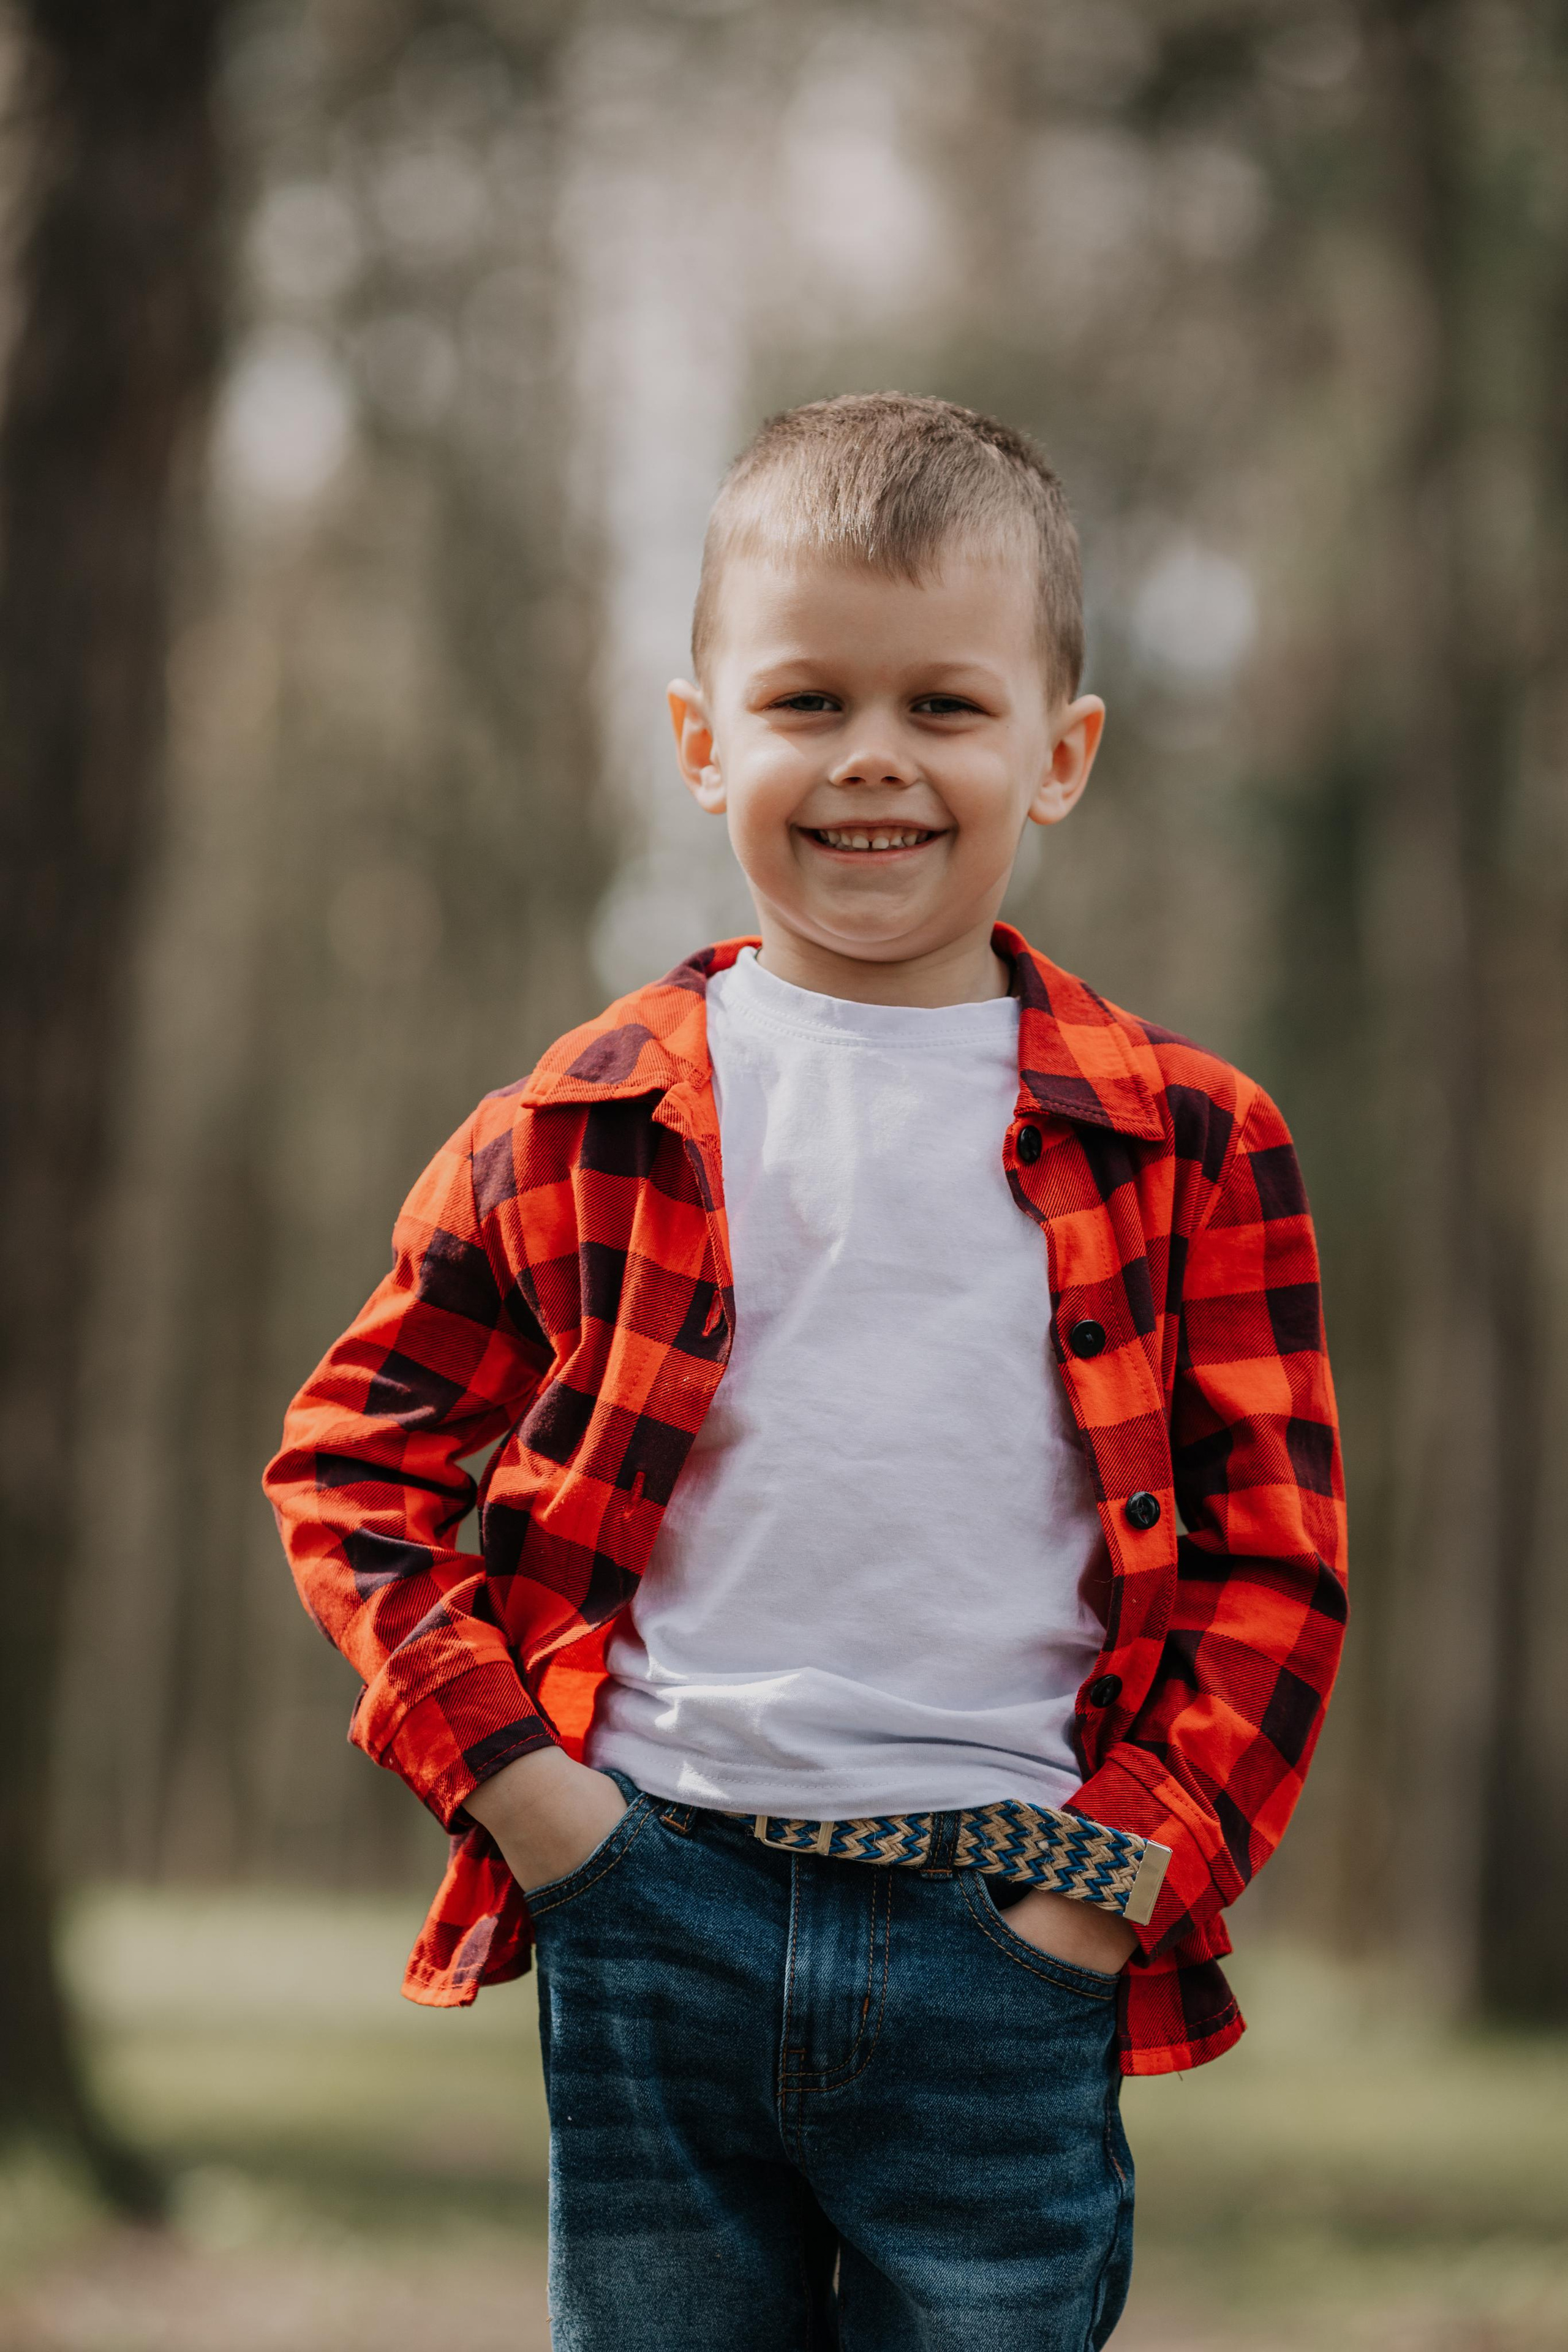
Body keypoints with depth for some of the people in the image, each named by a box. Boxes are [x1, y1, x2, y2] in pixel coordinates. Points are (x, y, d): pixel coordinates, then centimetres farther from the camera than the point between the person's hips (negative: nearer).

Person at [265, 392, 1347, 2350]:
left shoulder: (1180, 1144, 3)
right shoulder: (592, 1122, 5)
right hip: (652, 1909, 1)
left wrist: (1133, 1853, -7)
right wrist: (495, 1756, -1)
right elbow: (350, 1458, 11)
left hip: (1004, 1953, -1)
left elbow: (1272, 1562, 4)